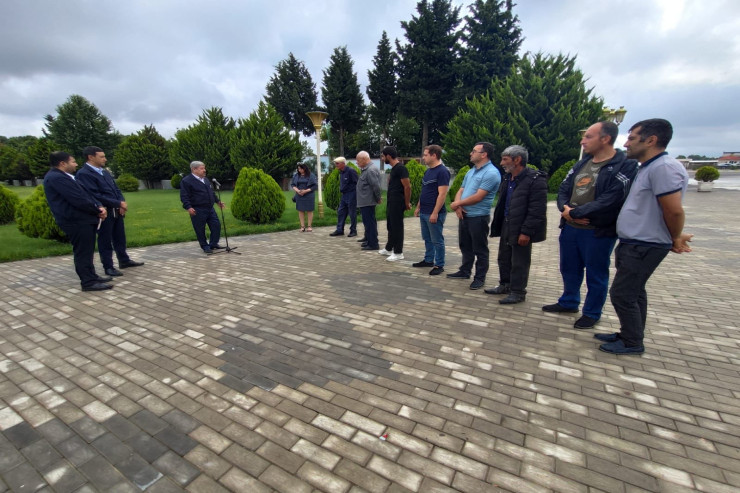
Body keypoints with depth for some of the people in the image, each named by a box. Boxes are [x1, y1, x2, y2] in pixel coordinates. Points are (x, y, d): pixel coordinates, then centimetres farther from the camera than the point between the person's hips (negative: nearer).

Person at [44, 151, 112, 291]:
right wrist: (98, 210, -9)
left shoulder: (63, 176, 17)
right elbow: (78, 200, -22)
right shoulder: (56, 178, -16)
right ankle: (88, 282, -1)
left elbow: (85, 193, 16)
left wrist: (99, 207, 0)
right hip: (76, 221, -11)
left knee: (87, 251, 17)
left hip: (82, 219, 11)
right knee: (83, 252, -6)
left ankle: (91, 276, 27)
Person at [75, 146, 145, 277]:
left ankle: (124, 261, 28)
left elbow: (116, 188, 15)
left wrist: (122, 202, -3)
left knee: (120, 237, 16)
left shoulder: (104, 171, 13)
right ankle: (108, 267, 12)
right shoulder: (83, 174, -13)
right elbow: (96, 196, -20)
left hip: (116, 211, 8)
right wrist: (118, 203, -17)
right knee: (105, 241, 3)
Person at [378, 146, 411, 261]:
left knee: (397, 227, -3)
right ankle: (389, 248, 30)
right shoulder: (394, 168, 15)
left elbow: (407, 187, -18)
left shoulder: (400, 168, -16)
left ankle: (398, 253, 7)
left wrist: (407, 203, -13)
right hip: (391, 201, 10)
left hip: (397, 202, -10)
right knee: (390, 226, 17)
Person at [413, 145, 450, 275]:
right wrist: (418, 207, 18)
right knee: (427, 239, 17)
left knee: (437, 240, 0)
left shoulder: (442, 171, -14)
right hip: (424, 212, 9)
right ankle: (428, 260, 30)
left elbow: (442, 194, -19)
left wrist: (435, 213, -22)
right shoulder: (428, 171, 14)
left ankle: (439, 265, 11)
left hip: (434, 213, -9)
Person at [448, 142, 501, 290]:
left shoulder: (491, 173, -15)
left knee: (480, 249, 3)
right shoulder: (471, 171, 14)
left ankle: (480, 278, 14)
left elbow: (478, 197, -21)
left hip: (479, 217, -8)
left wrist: (457, 203, -10)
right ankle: (465, 271, 31)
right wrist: (458, 206, -8)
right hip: (464, 215, 9)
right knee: (465, 246, 17)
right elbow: (461, 191, 12)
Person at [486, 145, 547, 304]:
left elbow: (537, 211, -20)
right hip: (506, 226, 8)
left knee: (519, 263, 3)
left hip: (521, 229, -8)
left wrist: (526, 232, -22)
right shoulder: (507, 178, 11)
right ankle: (505, 285, 34)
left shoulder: (535, 179, -16)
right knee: (504, 258, 18)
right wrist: (498, 224, 13)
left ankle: (518, 292, 17)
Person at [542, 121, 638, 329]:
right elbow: (563, 189, 10)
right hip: (570, 228, 7)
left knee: (596, 275, 9)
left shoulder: (624, 167, -13)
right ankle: (569, 302, 39)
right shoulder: (581, 164, 10)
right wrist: (566, 208, -10)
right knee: (569, 269, 19)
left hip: (598, 232, -7)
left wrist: (573, 212, -17)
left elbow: (608, 202, -22)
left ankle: (592, 313, 27)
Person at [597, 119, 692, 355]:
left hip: (644, 247, -10)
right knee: (634, 291, 17)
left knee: (622, 293, -2)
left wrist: (675, 239, -7)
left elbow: (674, 210, -23)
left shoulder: (663, 167, -20)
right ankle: (630, 335, 31)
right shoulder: (646, 168, 13)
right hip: (634, 244, 10)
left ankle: (632, 343, 14)